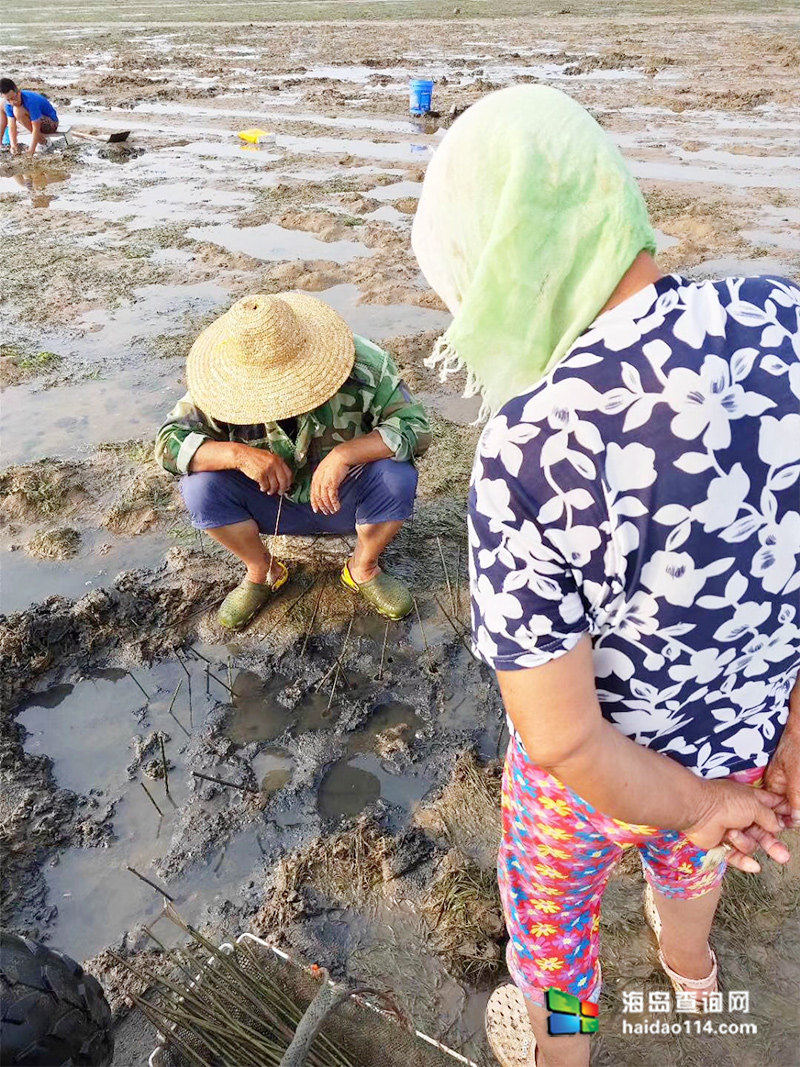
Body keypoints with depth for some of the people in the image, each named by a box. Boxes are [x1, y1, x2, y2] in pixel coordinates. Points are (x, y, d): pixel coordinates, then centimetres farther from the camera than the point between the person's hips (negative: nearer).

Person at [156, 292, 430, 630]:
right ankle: (263, 573, 4)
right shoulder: (226, 387, -19)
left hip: (345, 499, -1)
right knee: (200, 485, -23)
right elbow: (169, 441, -18)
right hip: (272, 502, 2)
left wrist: (345, 453, -41)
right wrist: (238, 454, -37)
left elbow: (416, 427, -26)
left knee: (397, 475, -32)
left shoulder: (365, 365, -24)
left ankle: (363, 570, -1)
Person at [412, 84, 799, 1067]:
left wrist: (694, 803, -11)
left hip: (609, 764, -5)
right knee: (686, 853, 39)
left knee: (553, 907, 29)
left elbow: (560, 740, -30)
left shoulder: (528, 449, -37)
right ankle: (689, 966, 73)